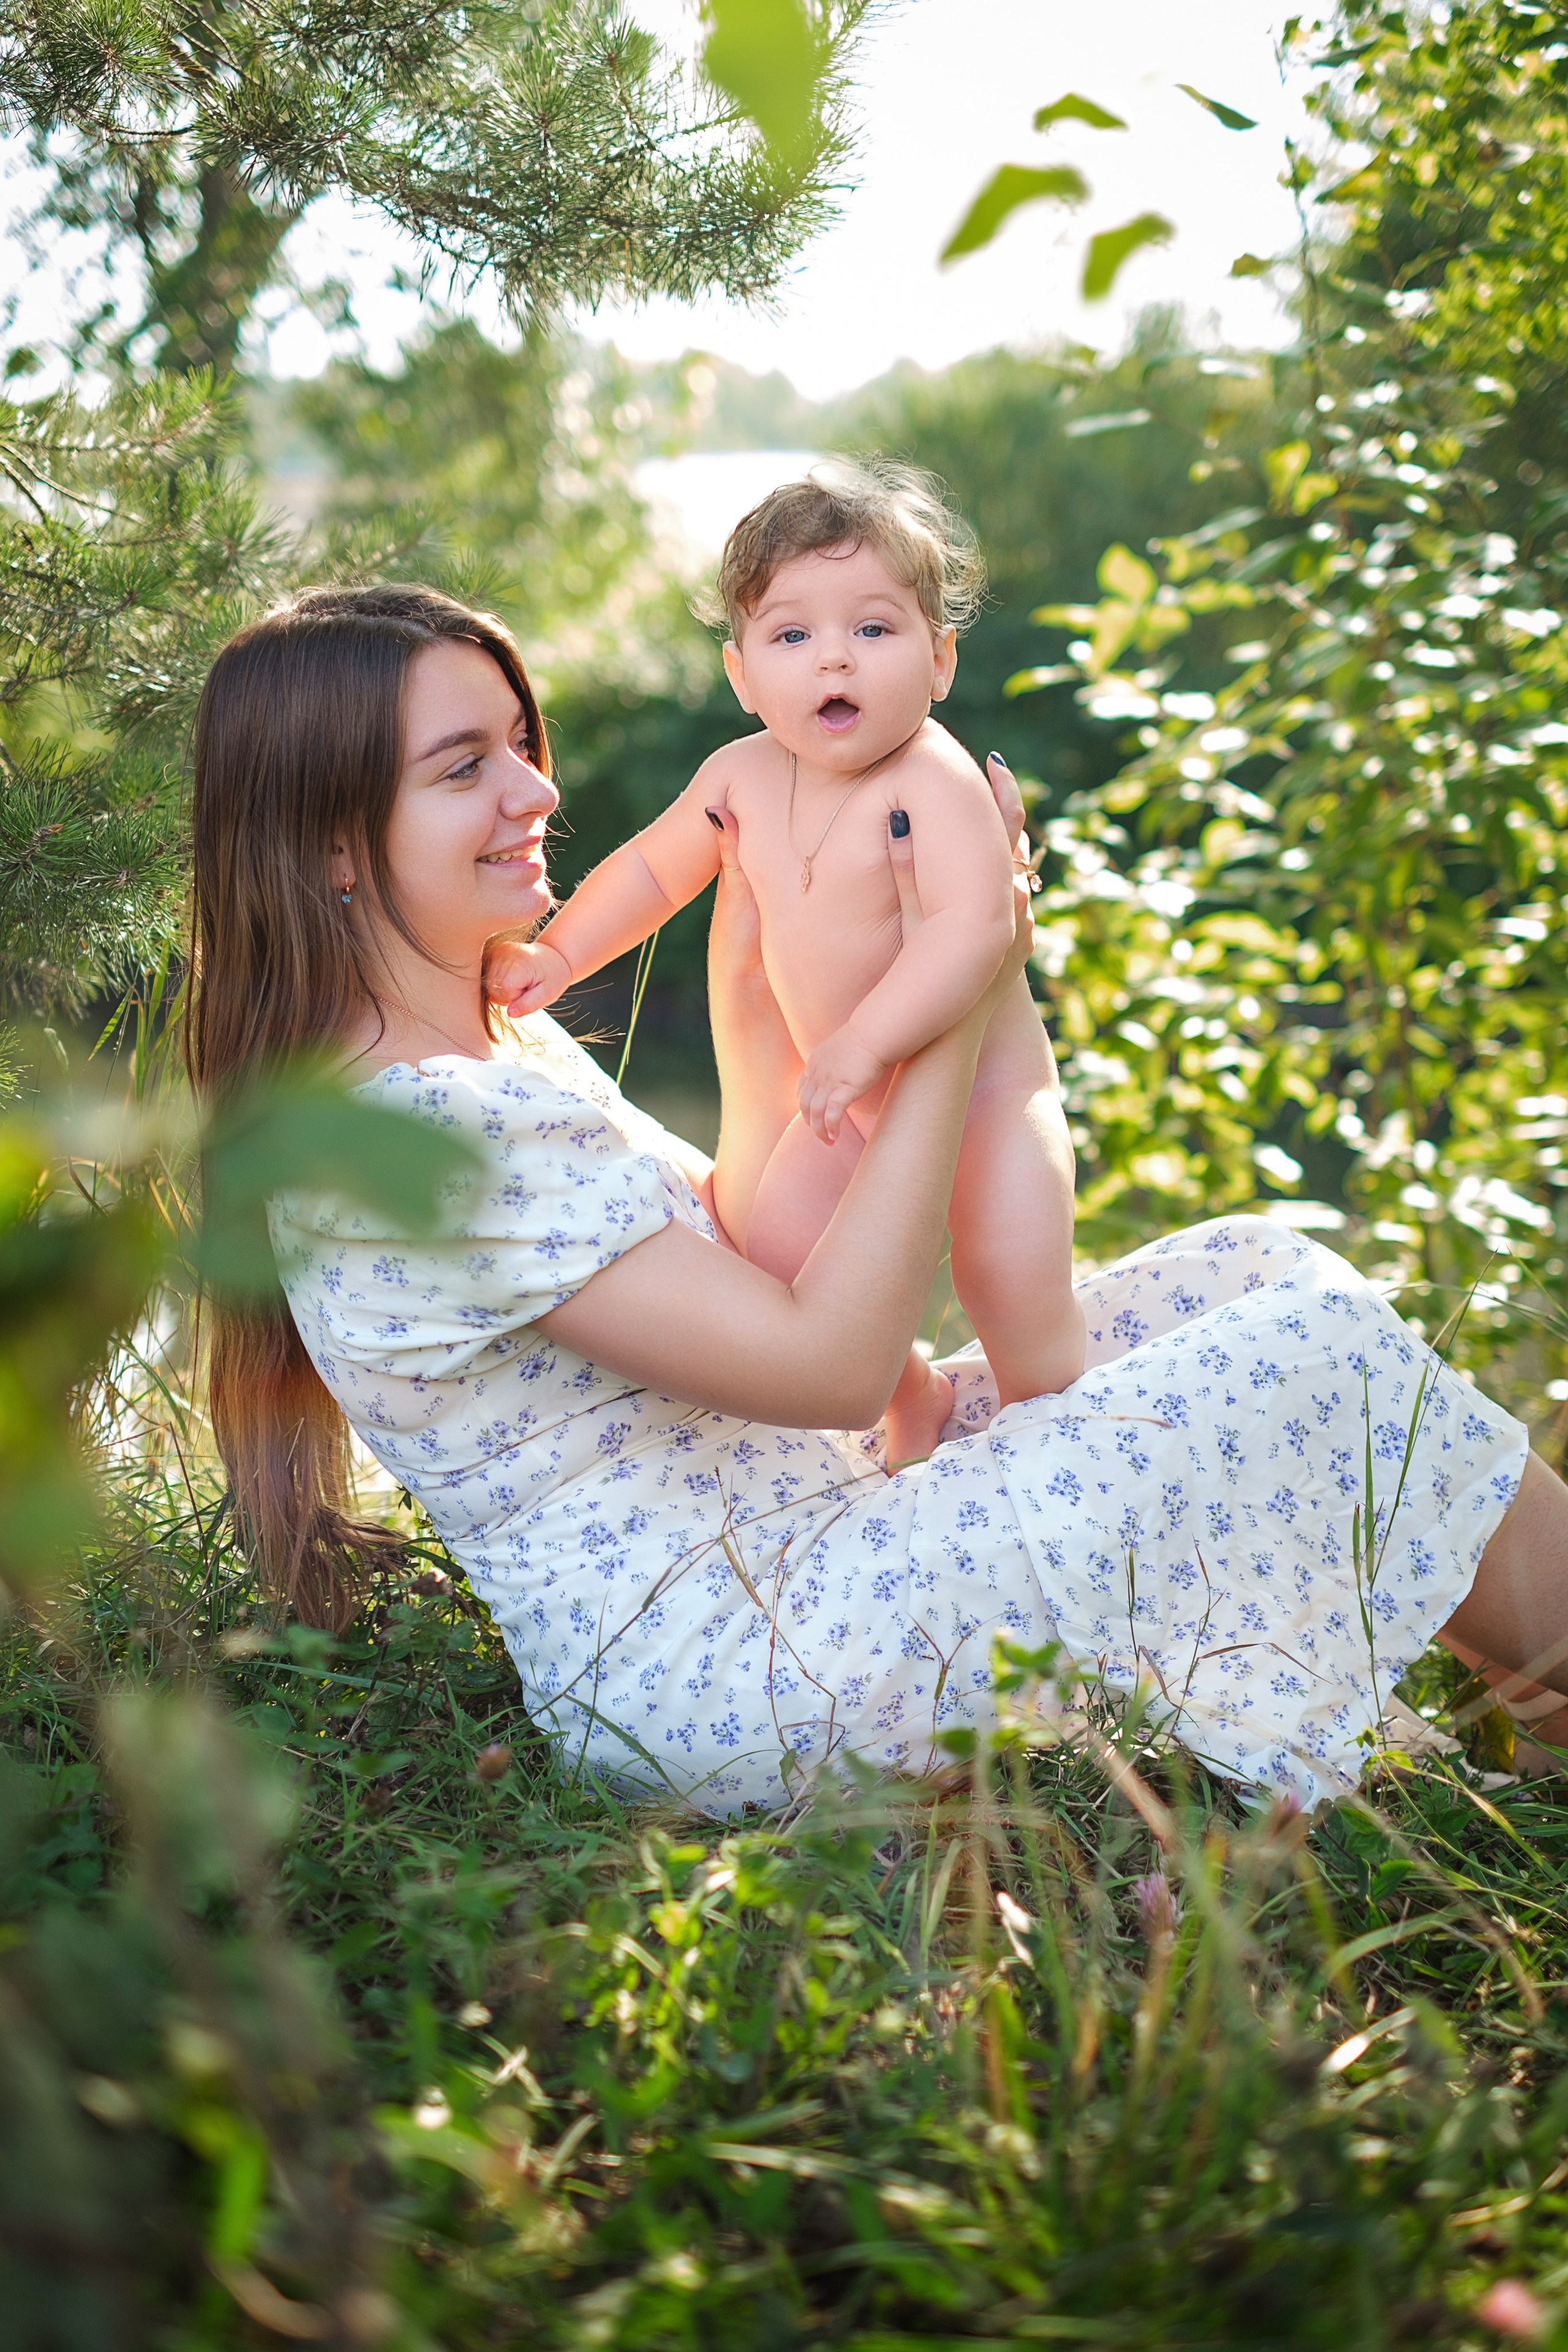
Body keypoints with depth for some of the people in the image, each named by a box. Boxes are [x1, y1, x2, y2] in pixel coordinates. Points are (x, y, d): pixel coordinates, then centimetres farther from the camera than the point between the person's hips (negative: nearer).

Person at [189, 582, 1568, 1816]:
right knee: (1318, 1347, -12)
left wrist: (752, 986, 6)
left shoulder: (504, 1047, 10)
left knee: (1245, 1269, 5)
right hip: (729, 1678, -10)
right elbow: (831, 1361, -22)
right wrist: (954, 1002, -16)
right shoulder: (419, 1131, -23)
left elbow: (743, 1255, 14)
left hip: (807, 1521, 10)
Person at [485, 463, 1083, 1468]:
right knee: (772, 1246, -2)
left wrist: (866, 1041, -45)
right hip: (849, 1098, 6)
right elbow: (653, 865, 14)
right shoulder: (743, 778, -3)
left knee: (1012, 1273, -18)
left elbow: (975, 922, -38)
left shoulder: (935, 781, -24)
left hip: (977, 1075, -6)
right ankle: (914, 1395, 24)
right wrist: (560, 953, 5)